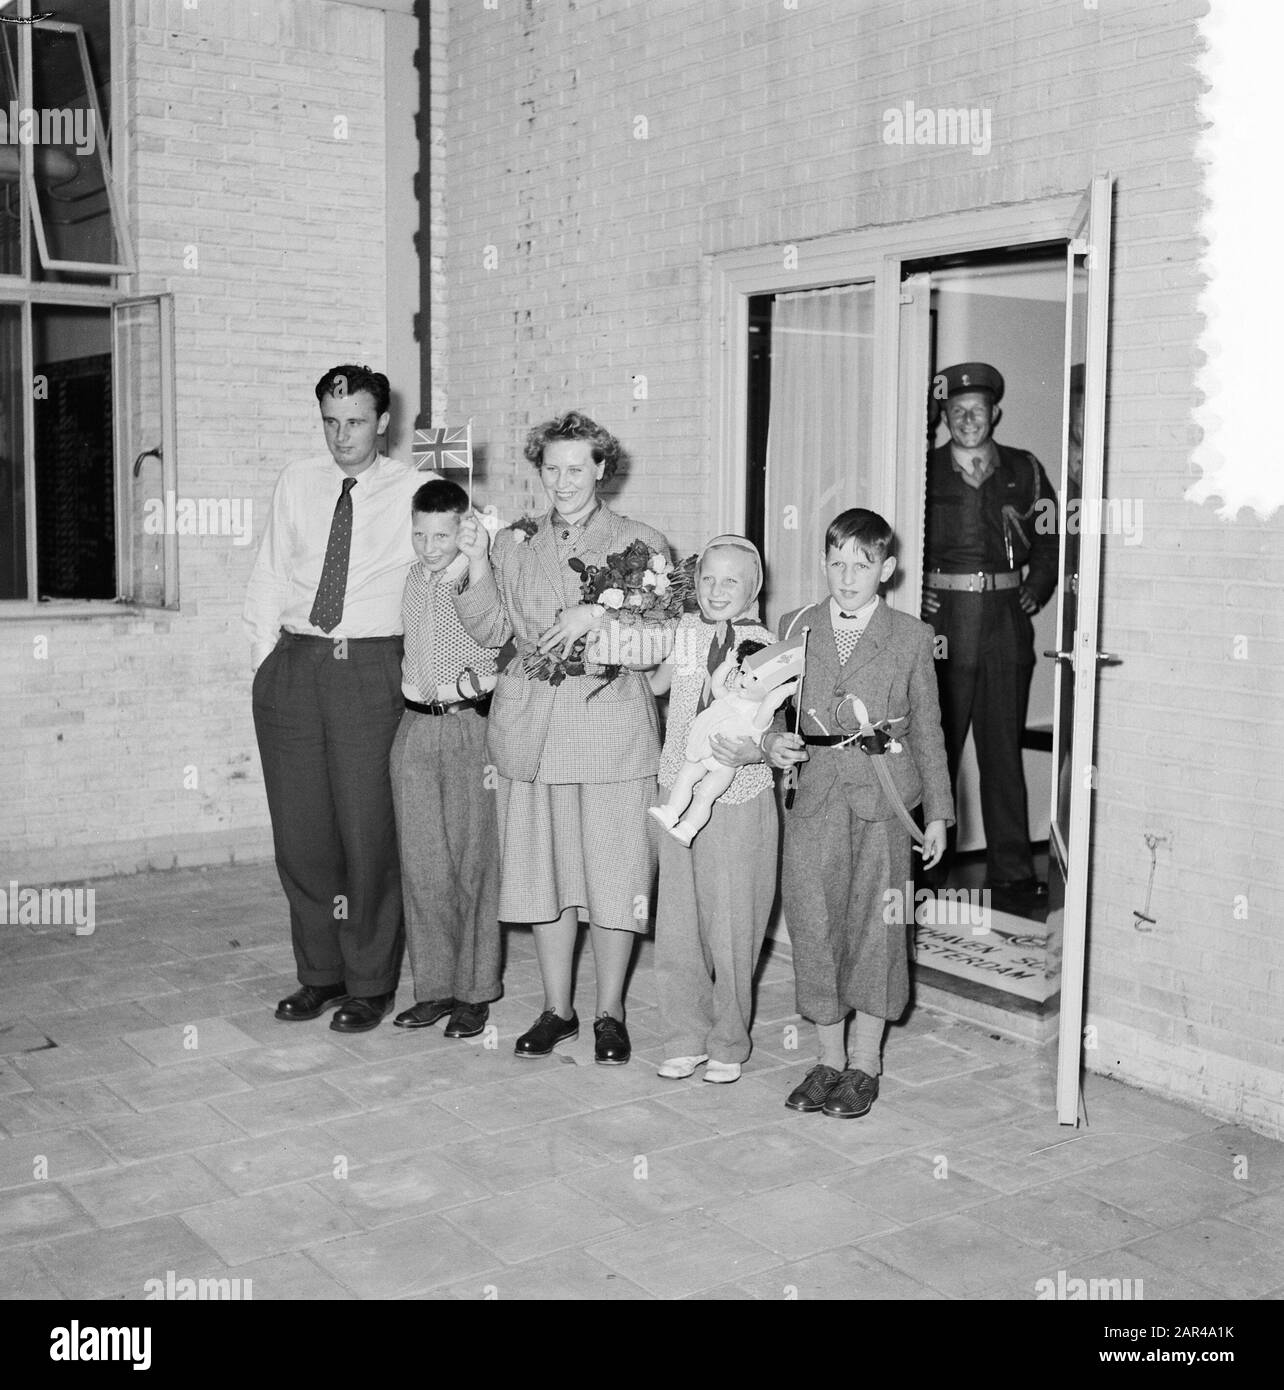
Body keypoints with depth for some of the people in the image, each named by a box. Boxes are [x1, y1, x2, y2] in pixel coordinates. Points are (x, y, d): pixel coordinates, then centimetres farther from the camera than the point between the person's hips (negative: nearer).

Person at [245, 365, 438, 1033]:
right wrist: (267, 658, 6)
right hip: (292, 666, 4)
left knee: (368, 829, -3)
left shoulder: (415, 490, 3)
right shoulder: (298, 482, 12)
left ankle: (369, 984, 11)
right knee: (300, 829, 7)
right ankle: (319, 972, 22)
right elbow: (268, 576, 13)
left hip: (370, 668, -3)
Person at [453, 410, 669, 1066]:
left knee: (614, 874, 1)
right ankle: (557, 1008, 23)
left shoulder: (641, 543, 5)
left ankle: (609, 1013, 17)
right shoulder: (514, 545, 12)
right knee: (543, 869, 8)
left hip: (613, 726, -2)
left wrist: (598, 614, -16)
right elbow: (493, 632, 2)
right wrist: (476, 564, -11)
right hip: (531, 729, 2)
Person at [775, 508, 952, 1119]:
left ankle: (865, 1063, 19)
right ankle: (829, 1057, 19)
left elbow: (926, 729, 6)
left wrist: (937, 812, 6)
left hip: (883, 799, -1)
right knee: (813, 924, 3)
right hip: (813, 796, 2)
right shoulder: (794, 628, 7)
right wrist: (773, 740, -11)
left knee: (875, 927, 4)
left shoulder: (911, 638, 2)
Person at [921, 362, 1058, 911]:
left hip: (1006, 625, 2)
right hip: (941, 622, -1)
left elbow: (1051, 538, 19)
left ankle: (1012, 872, 12)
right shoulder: (926, 471, 4)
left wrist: (1036, 589, 7)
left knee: (1004, 752, 5)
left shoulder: (1024, 471, 9)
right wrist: (914, 592, -2)